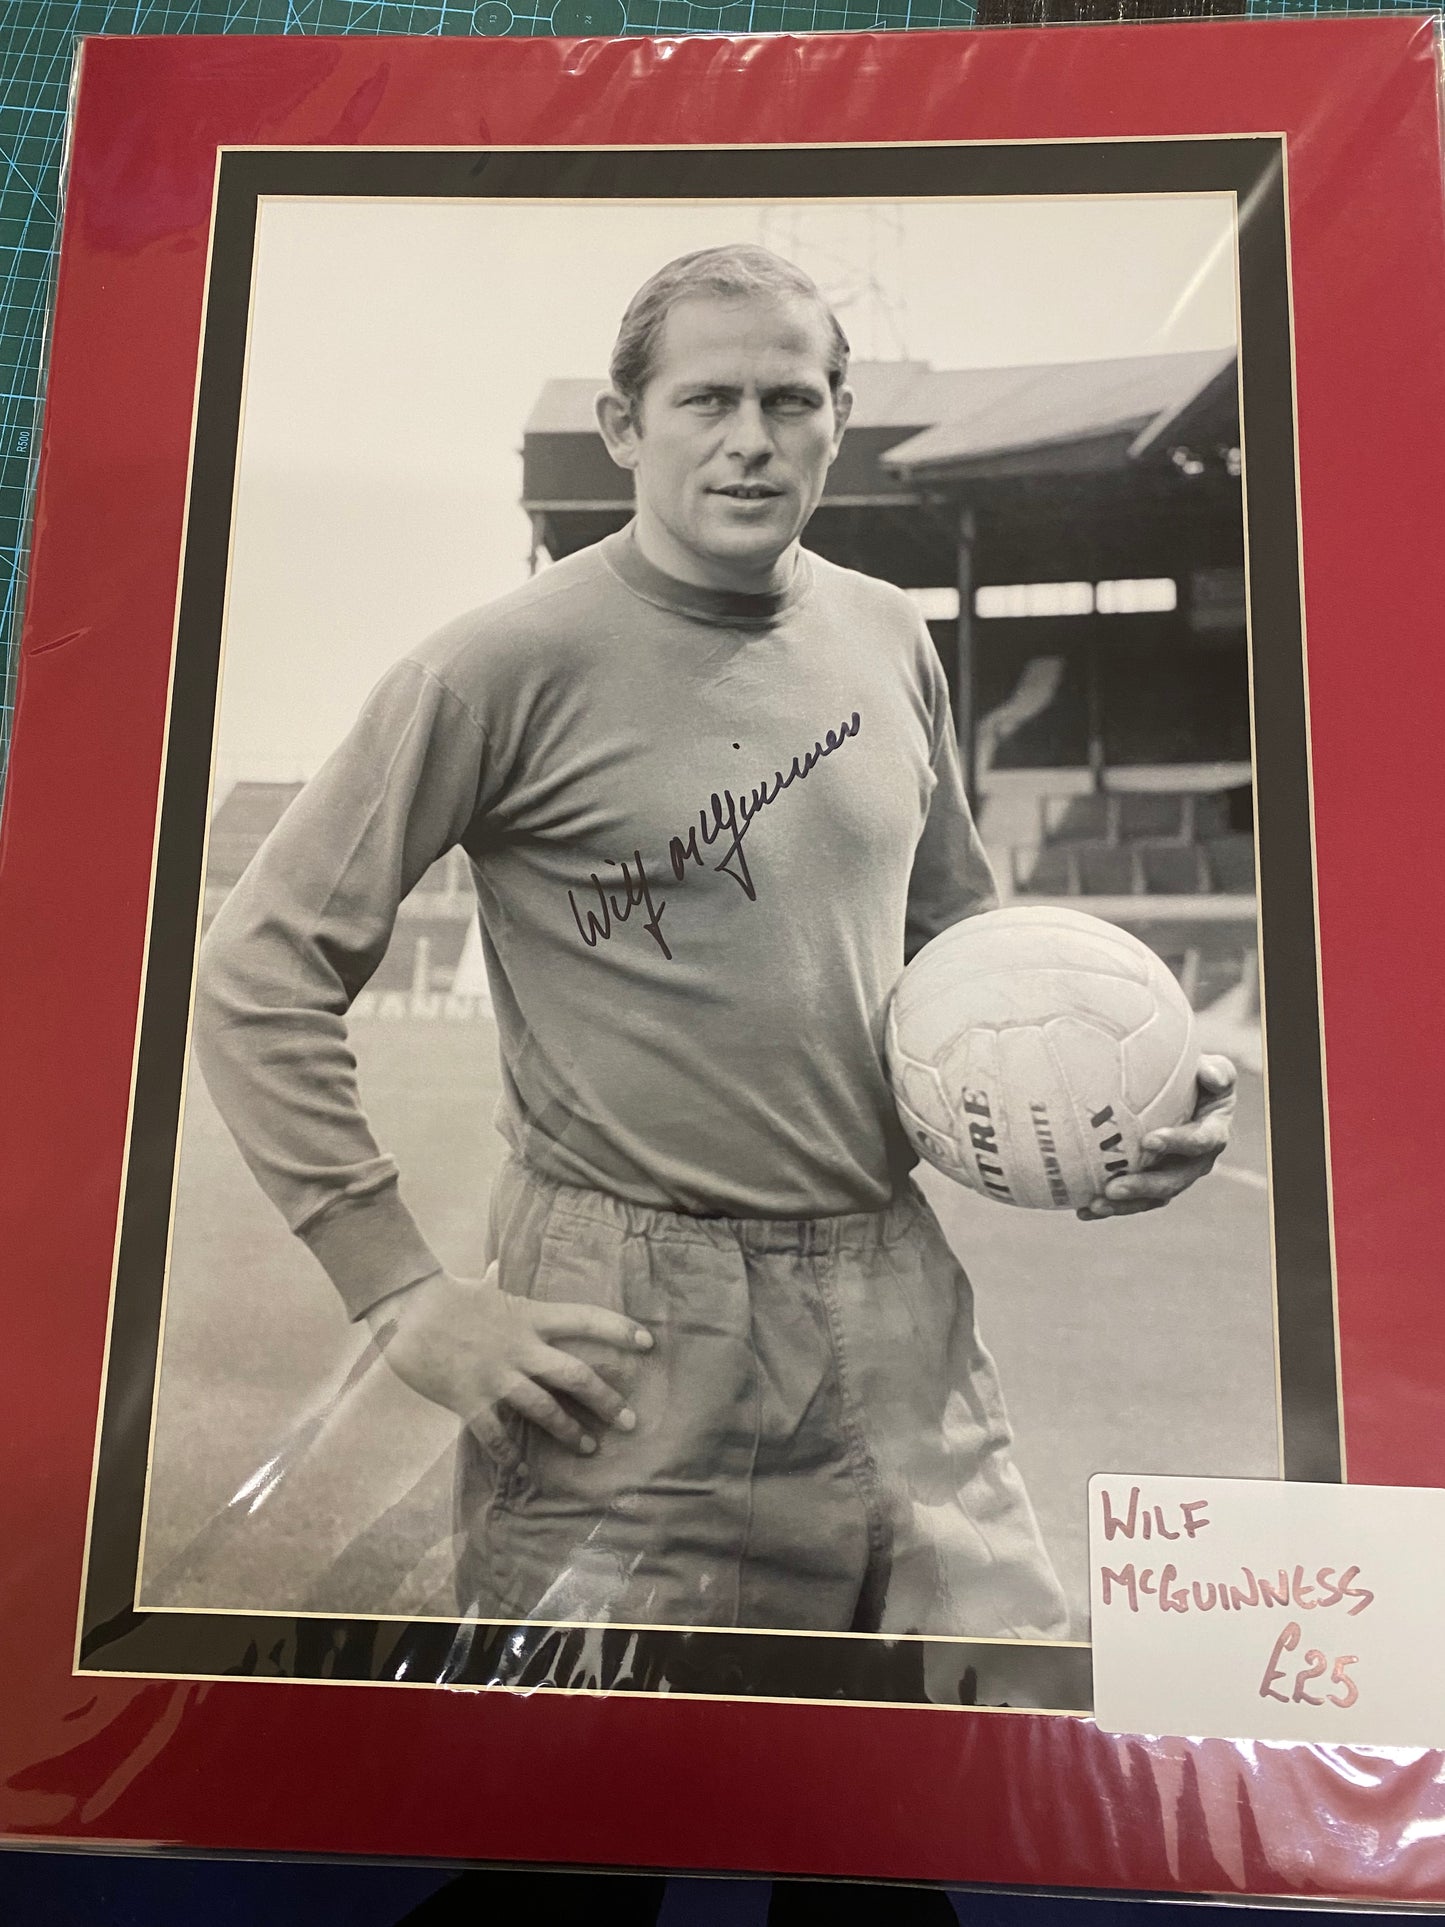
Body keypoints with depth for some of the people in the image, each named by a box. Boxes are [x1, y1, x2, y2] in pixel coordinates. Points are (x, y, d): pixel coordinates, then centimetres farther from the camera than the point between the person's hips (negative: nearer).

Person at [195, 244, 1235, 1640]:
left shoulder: (889, 639, 8)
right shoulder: (509, 665, -10)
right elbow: (259, 972, -9)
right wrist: (408, 1301, -12)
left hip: (902, 1310, 6)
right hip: (630, 1338, -5)